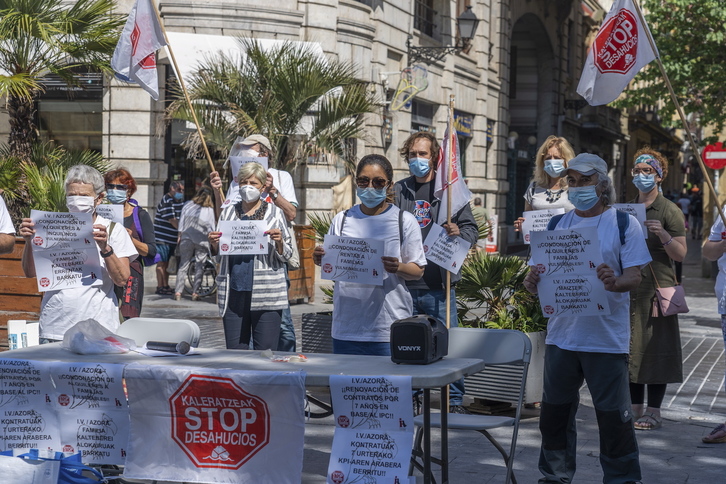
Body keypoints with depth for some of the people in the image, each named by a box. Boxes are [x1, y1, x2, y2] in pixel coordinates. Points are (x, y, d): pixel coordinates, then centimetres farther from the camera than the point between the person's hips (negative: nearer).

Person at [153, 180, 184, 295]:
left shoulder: (180, 202, 13)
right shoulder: (166, 201, -13)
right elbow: (172, 220, -18)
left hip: (173, 238, 8)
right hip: (162, 237, -8)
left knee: (167, 263, 13)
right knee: (161, 262, -6)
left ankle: (166, 286, 18)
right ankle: (160, 287, -3)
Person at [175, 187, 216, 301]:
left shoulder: (188, 204, 7)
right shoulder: (210, 209, 4)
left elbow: (181, 220, 5)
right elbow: (212, 227, 3)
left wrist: (180, 235, 8)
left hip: (186, 238, 1)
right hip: (202, 240, -1)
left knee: (183, 264, 5)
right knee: (199, 266, 5)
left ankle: (178, 292, -1)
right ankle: (195, 293, 1)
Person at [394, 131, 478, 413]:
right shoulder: (398, 191, 12)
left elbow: (471, 228, 4)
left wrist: (459, 233, -17)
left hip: (438, 285, -2)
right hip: (404, 285, 3)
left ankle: (455, 401, 10)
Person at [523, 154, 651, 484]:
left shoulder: (623, 223, -1)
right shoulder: (556, 225, 11)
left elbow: (634, 277, -7)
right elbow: (543, 276, 11)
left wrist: (615, 282, -30)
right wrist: (532, 283, -13)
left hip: (607, 341, -4)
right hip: (561, 336, 4)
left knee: (613, 417, 0)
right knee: (554, 414, 11)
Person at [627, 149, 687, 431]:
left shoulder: (669, 210, -2)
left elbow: (681, 255, -8)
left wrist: (662, 233, -23)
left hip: (658, 288, -6)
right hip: (629, 288, 6)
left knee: (656, 348, -4)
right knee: (632, 347, 6)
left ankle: (653, 413, 1)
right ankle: (636, 408, 13)